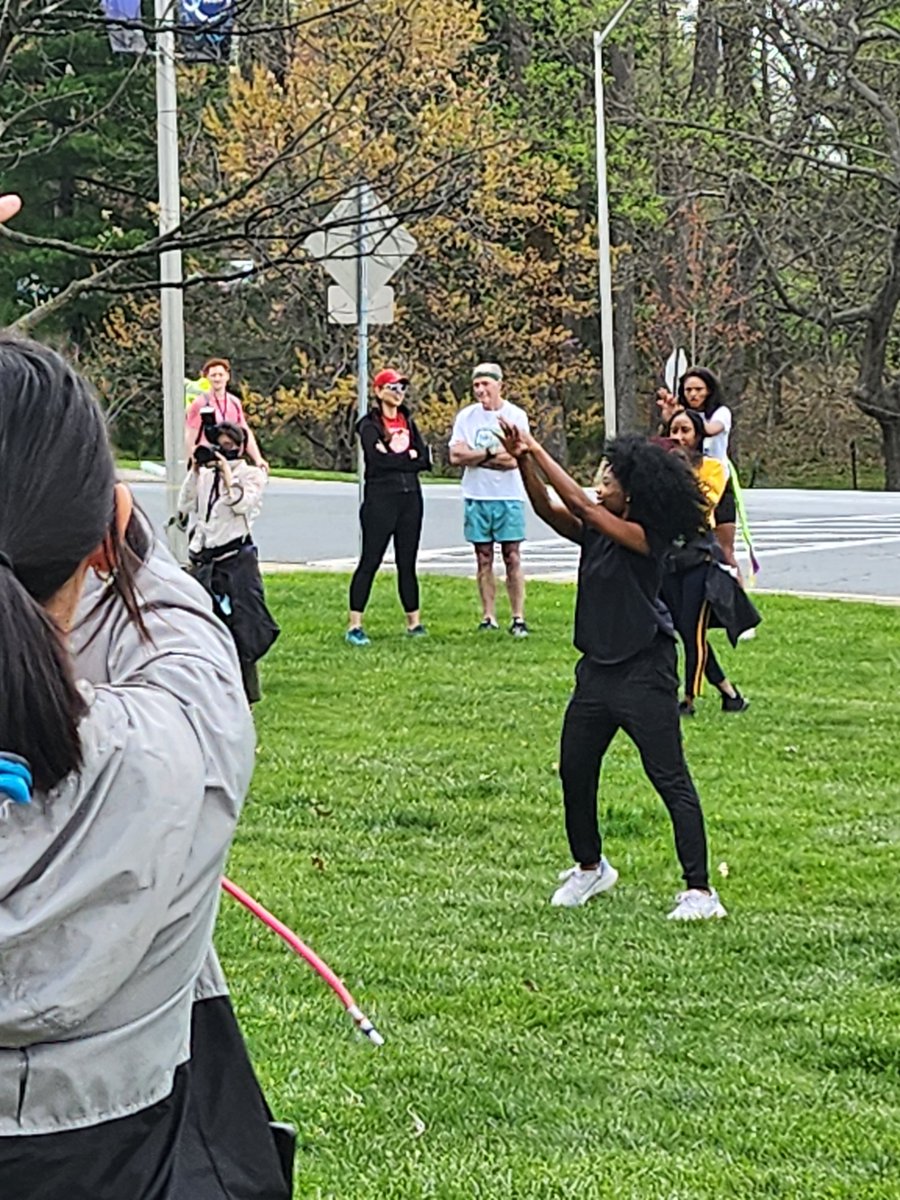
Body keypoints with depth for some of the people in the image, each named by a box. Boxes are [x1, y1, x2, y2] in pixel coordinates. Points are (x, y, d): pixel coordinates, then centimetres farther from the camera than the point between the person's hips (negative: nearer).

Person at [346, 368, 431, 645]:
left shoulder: (408, 422, 14)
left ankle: (414, 622, 15)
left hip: (410, 497, 6)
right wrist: (408, 458, -7)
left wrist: (394, 458, -11)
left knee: (407, 562, 10)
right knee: (370, 561, -6)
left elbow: (424, 460, 3)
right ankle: (355, 626, -5)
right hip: (380, 498, -6)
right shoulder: (369, 425, -3)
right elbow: (377, 460, -19)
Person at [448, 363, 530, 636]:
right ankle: (488, 617, 10)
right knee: (484, 559, 5)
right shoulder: (466, 416, 5)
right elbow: (455, 456, -5)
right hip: (476, 497, 3)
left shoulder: (516, 416, -3)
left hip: (509, 497, -3)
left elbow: (512, 459, -13)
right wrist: (491, 454, -9)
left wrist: (473, 457, -8)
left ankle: (518, 618, 0)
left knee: (512, 557, -2)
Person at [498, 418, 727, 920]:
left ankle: (700, 891, -5)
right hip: (598, 669, 8)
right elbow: (548, 508, -4)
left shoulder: (645, 538, -15)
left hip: (644, 672, -8)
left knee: (671, 780, -7)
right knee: (575, 772, 15)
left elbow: (581, 506, -22)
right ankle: (590, 867, 36)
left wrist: (538, 452, -18)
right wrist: (523, 461, -19)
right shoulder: (594, 533, 7)